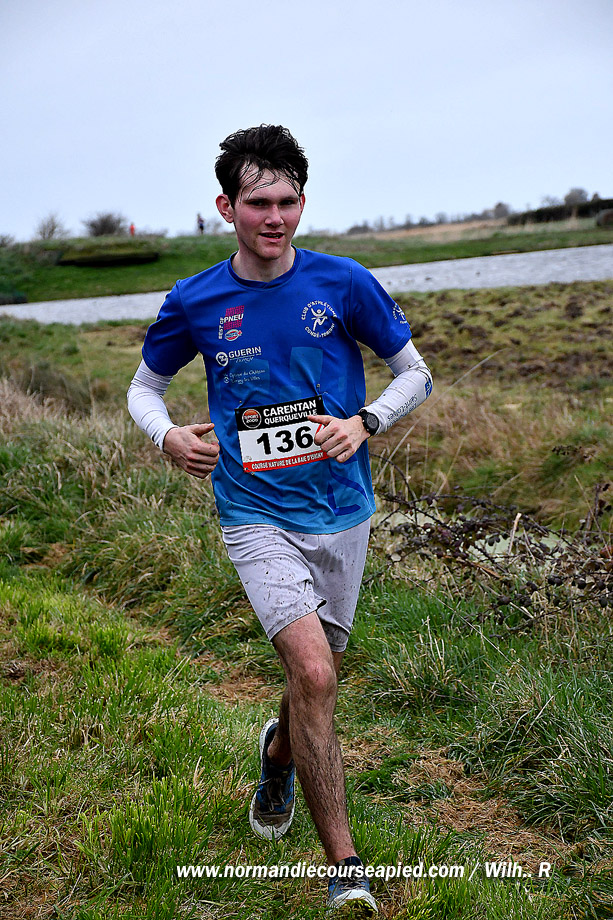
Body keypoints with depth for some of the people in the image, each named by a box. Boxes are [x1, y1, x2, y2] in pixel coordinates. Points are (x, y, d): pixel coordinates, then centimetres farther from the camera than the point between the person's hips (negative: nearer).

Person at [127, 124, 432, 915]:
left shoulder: (343, 284, -4)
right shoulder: (193, 303, -3)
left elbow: (415, 373, 6)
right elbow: (143, 387, 12)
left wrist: (365, 423, -13)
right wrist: (167, 437, -9)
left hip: (341, 512, 2)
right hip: (257, 517, -2)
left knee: (315, 675, 16)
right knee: (312, 673, -18)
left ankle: (278, 757, 52)